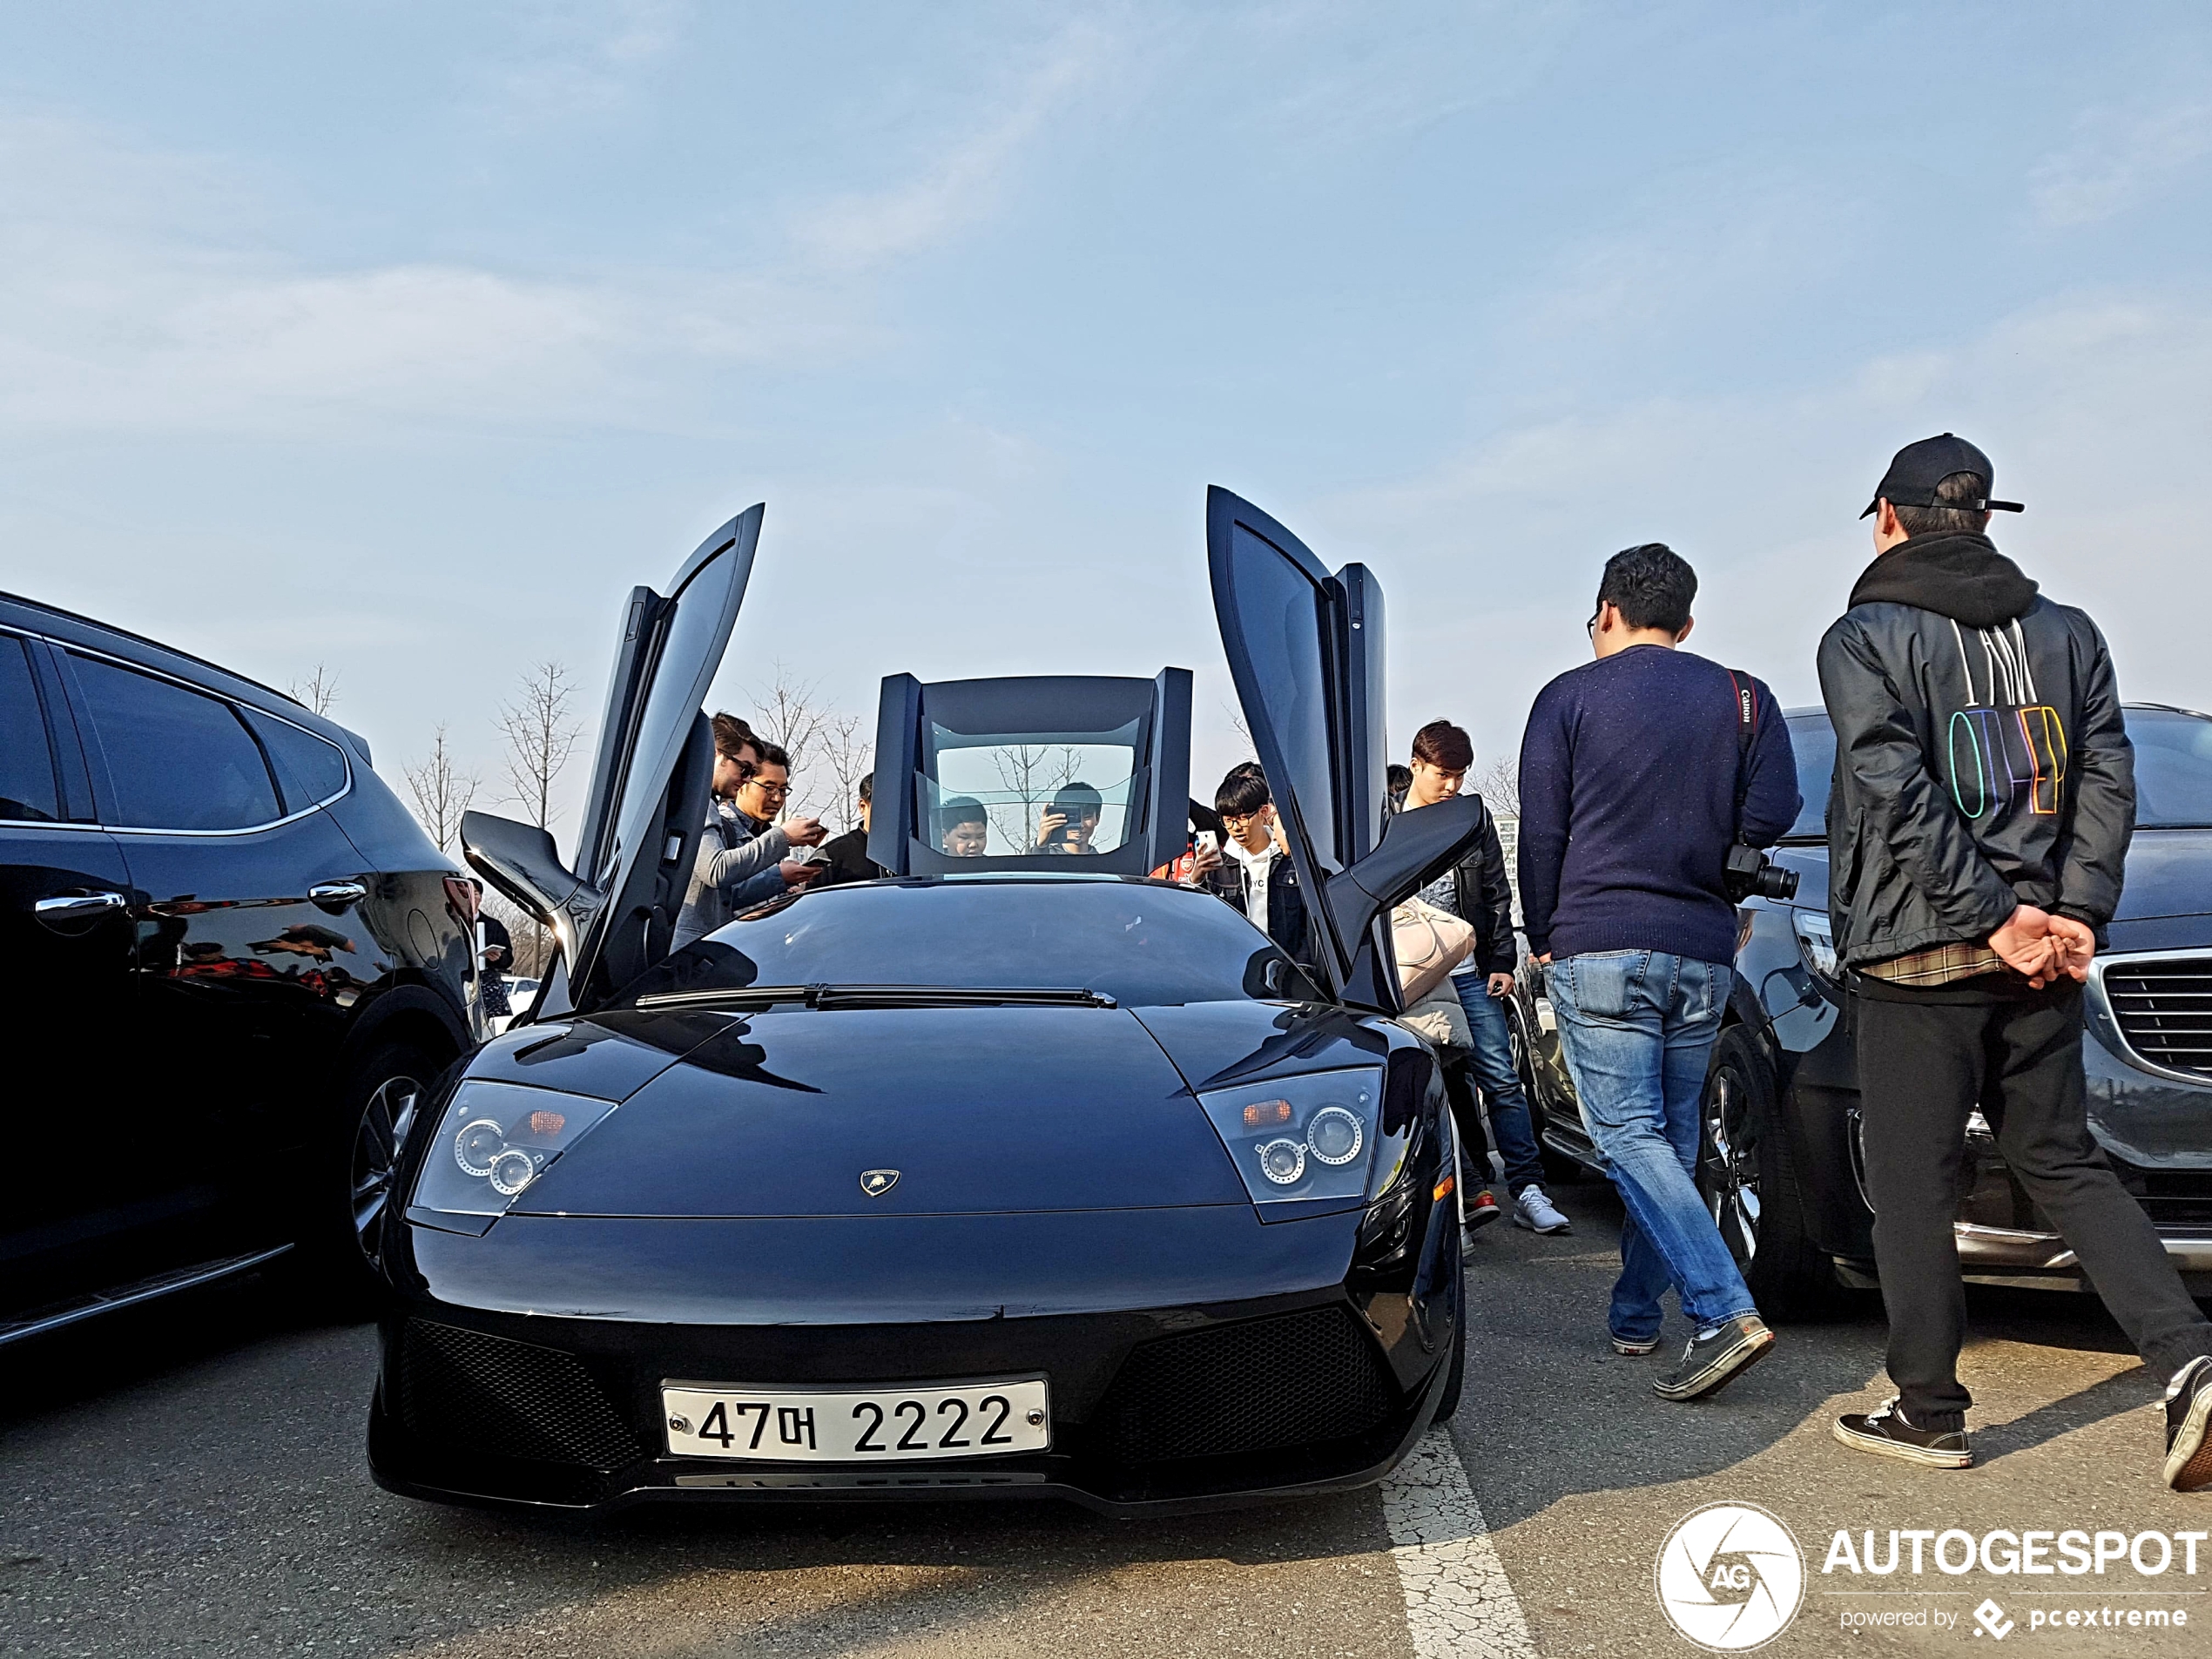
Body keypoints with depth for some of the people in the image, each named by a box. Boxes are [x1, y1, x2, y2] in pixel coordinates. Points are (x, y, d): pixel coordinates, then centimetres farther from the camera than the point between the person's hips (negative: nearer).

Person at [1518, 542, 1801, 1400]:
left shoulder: (1568, 697, 1)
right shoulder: (1742, 696, 10)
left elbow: (1542, 832, -1)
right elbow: (1769, 816, 0)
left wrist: (1542, 937, 10)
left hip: (1598, 948, -4)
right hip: (1703, 951, 4)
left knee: (1629, 1136, -6)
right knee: (1672, 1136, 13)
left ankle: (1726, 1313, -19)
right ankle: (1637, 1313, 22)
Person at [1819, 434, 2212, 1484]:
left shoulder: (1864, 640, -5)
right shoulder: (2067, 632, 12)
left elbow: (1900, 795, -16)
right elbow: (2108, 781, 4)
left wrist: (1995, 918, -14)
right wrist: (2071, 915, -3)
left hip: (1915, 960, -5)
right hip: (2038, 963, 6)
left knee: (1912, 1189, 4)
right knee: (2062, 1165, 16)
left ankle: (1929, 1414, 13)